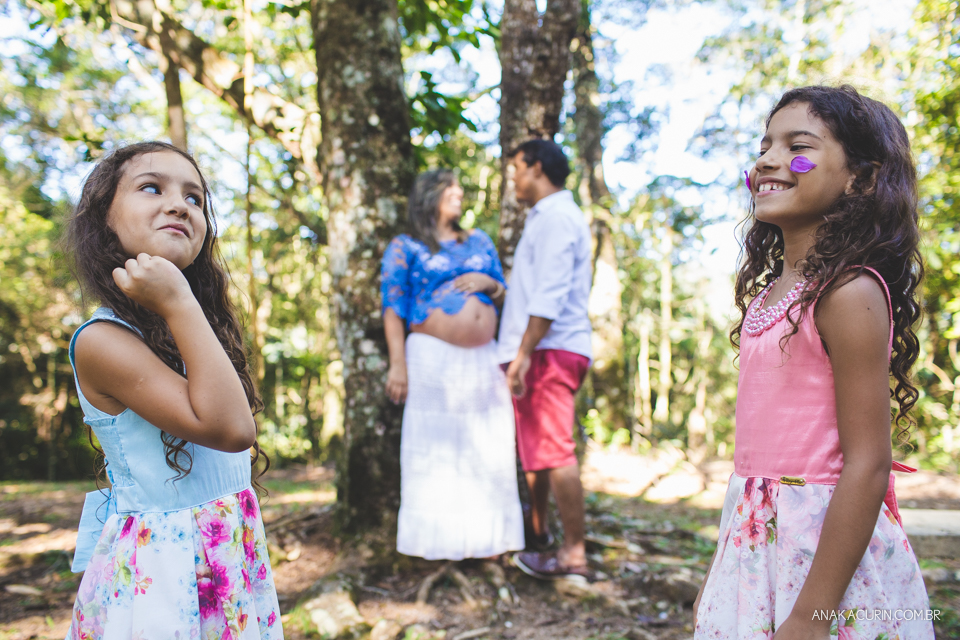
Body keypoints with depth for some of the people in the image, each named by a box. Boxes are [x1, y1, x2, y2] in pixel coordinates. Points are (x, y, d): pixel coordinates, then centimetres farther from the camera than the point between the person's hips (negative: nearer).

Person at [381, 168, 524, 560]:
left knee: (486, 450, 4)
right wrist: (398, 364, -10)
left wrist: (490, 284, -1)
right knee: (435, 447, -2)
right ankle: (437, 541, 5)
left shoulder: (479, 242, 19)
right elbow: (393, 308, -1)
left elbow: (504, 297, 22)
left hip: (484, 359, 5)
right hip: (434, 357, -4)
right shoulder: (405, 247, 5)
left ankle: (484, 537, 13)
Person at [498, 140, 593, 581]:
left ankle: (573, 555, -6)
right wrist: (520, 354, 22)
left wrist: (523, 352, -22)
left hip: (549, 351, -11)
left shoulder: (556, 216, -8)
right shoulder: (545, 218, 25)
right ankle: (537, 536, 28)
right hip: (539, 353, 11)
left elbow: (550, 294, -19)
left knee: (553, 450, -10)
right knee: (533, 449, 17)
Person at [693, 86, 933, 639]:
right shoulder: (769, 291, 7)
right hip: (759, 539, 7)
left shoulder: (848, 292, -16)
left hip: (827, 547, -7)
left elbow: (868, 464, -20)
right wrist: (719, 574, 17)